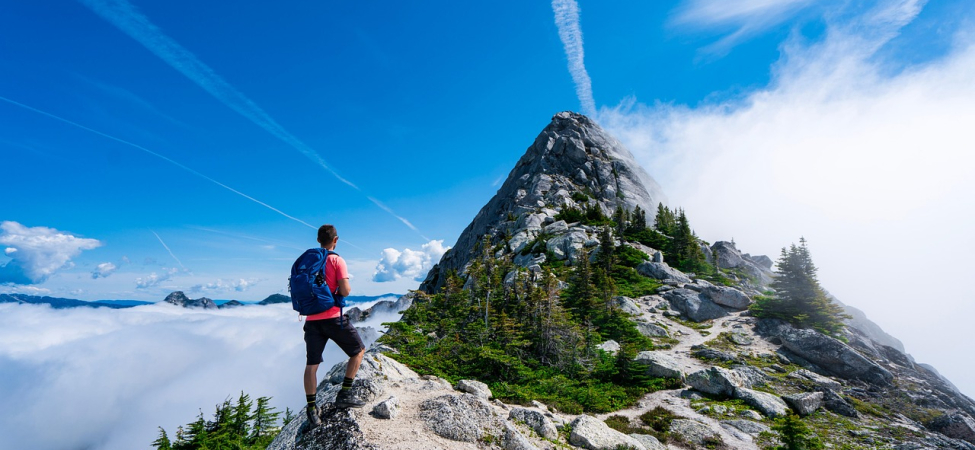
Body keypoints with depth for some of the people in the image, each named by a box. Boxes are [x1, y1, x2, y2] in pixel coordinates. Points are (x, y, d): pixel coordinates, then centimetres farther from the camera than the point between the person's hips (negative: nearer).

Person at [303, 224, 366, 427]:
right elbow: (345, 291, -17)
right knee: (359, 351, 12)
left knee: (311, 364, 11)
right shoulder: (337, 260, -9)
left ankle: (312, 409, 16)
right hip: (333, 317, -5)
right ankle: (344, 395, 11)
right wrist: (347, 288, 4)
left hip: (311, 319, 6)